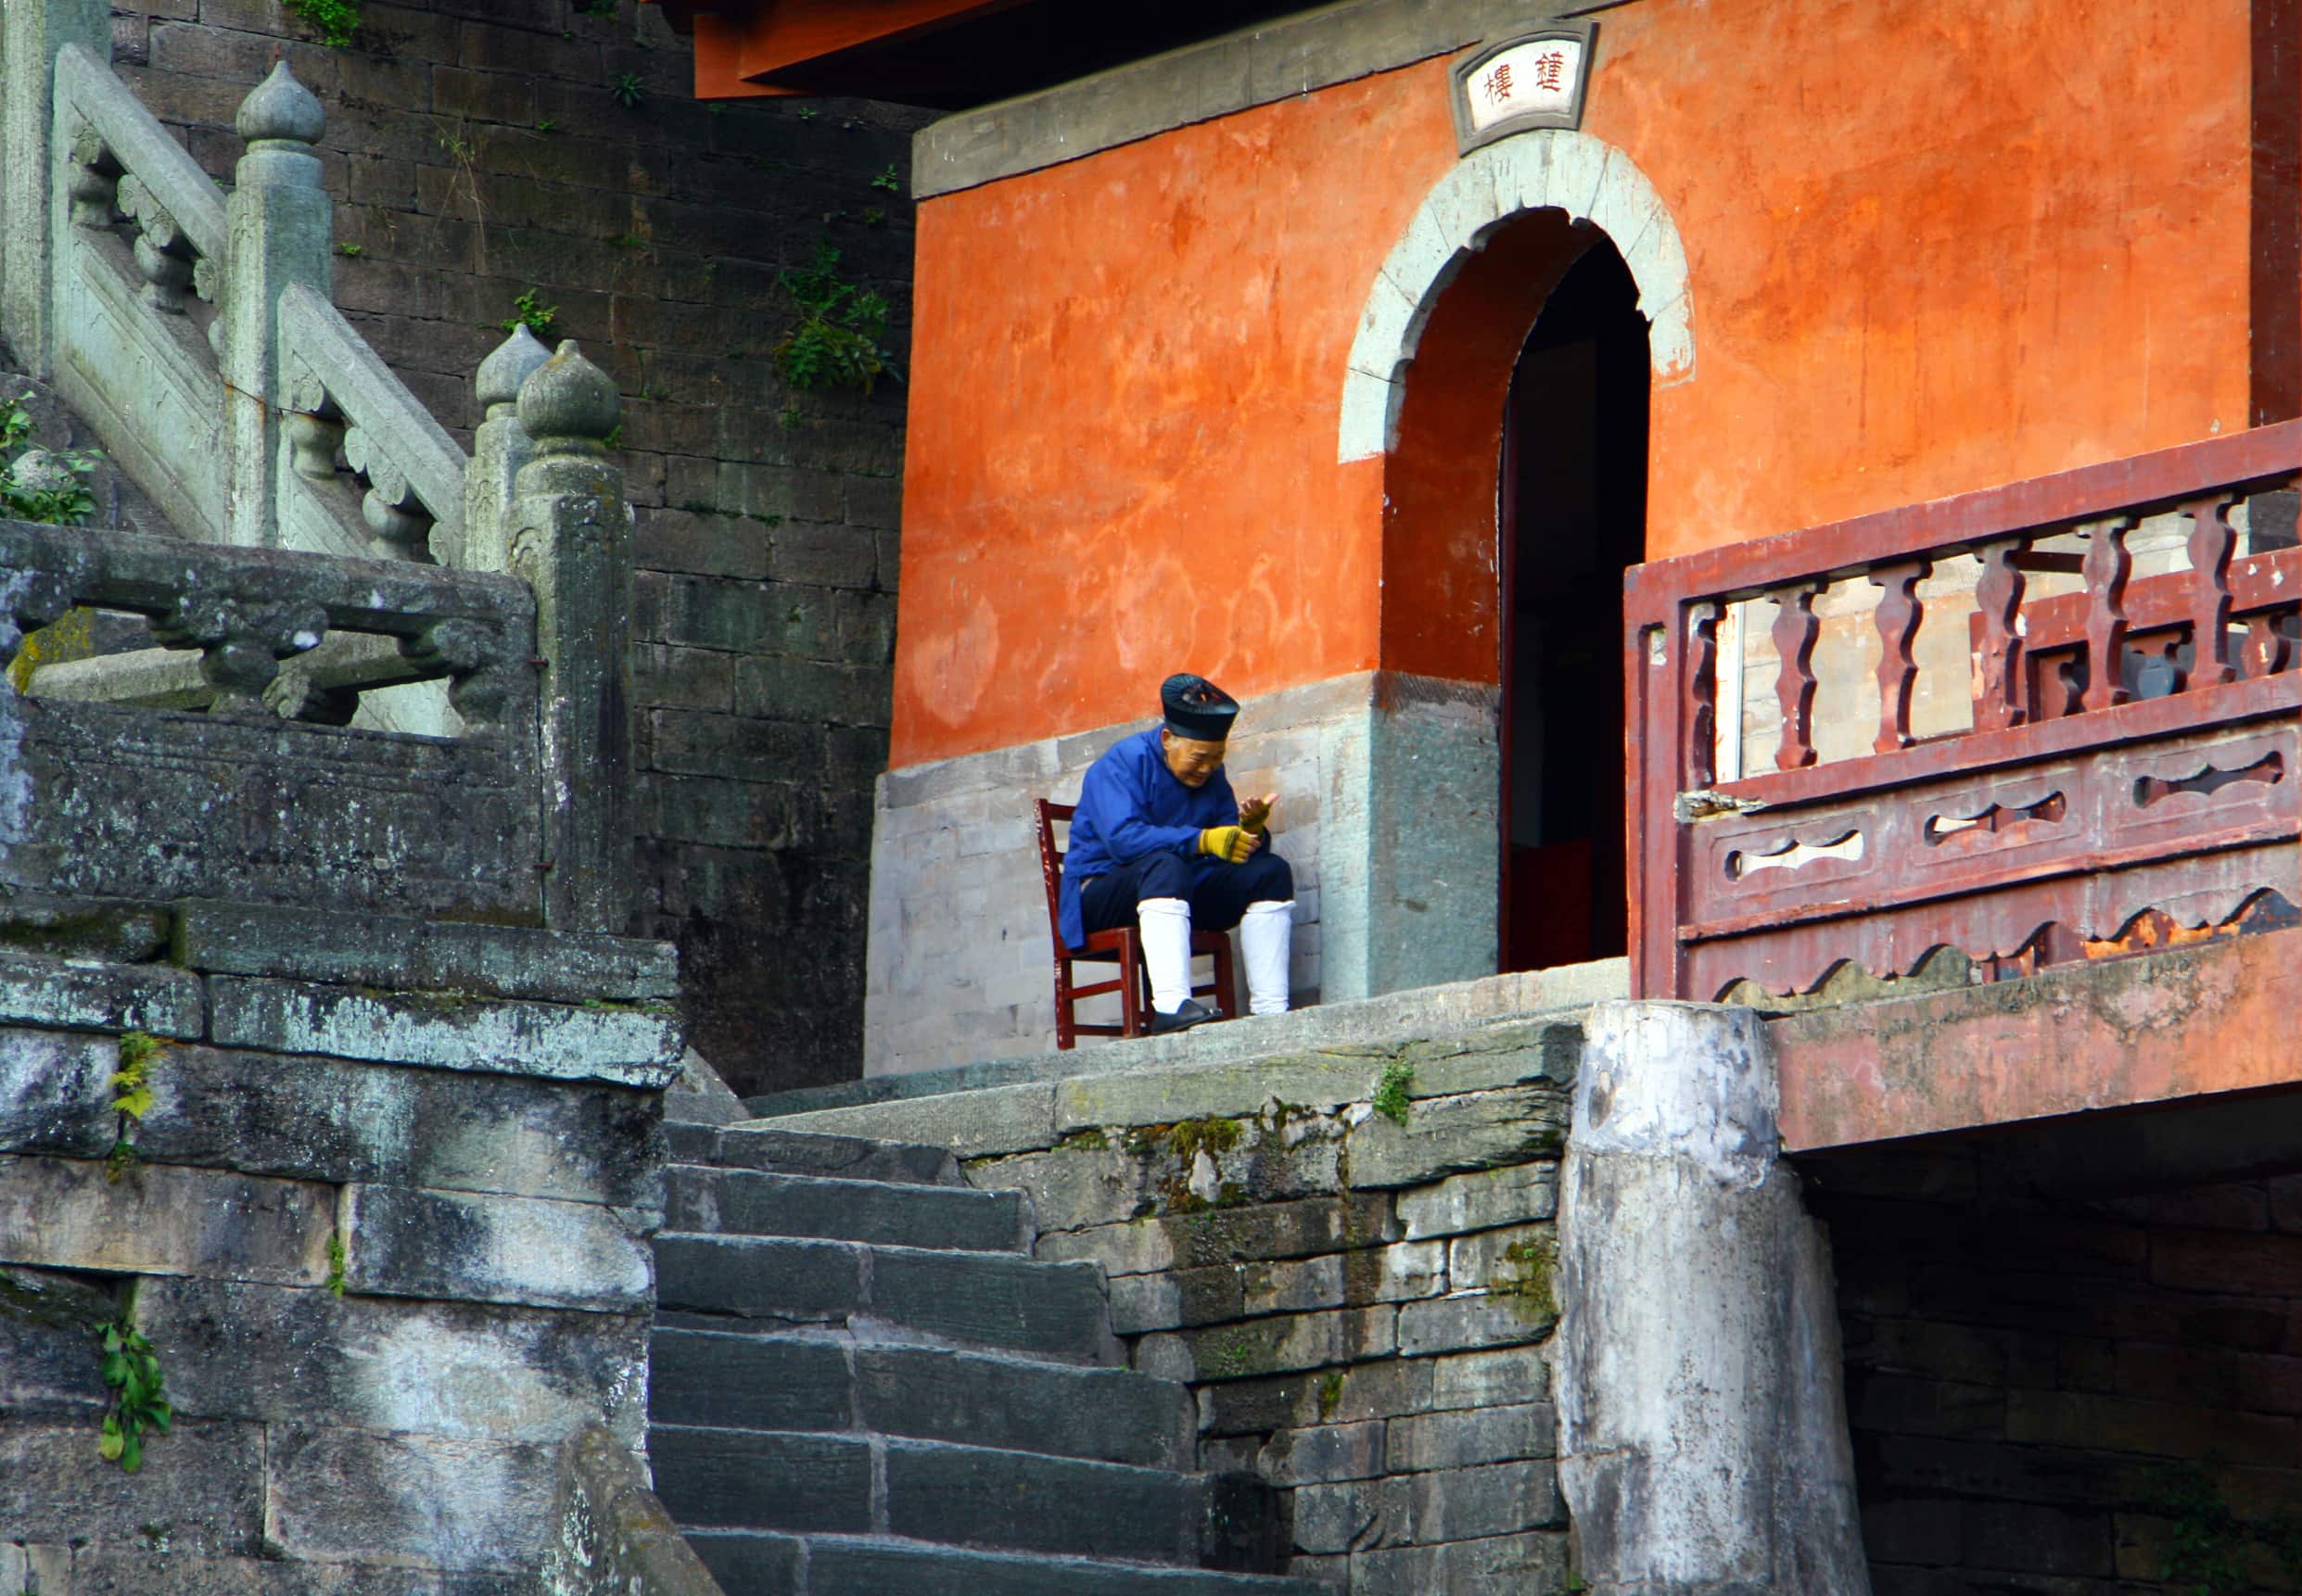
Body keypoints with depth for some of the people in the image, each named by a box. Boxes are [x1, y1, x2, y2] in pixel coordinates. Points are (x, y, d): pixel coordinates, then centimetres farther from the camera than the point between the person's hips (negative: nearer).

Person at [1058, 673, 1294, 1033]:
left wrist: (1250, 831, -18)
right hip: (1104, 892, -7)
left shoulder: (1210, 775, 11)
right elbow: (1122, 838, -28)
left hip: (1180, 895, 7)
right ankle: (1172, 1007, -54)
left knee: (1270, 872, -10)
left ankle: (1270, 1012, -21)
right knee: (1165, 865, -38)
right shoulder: (1123, 763, -12)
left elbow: (1228, 848, 6)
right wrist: (1201, 840, -37)